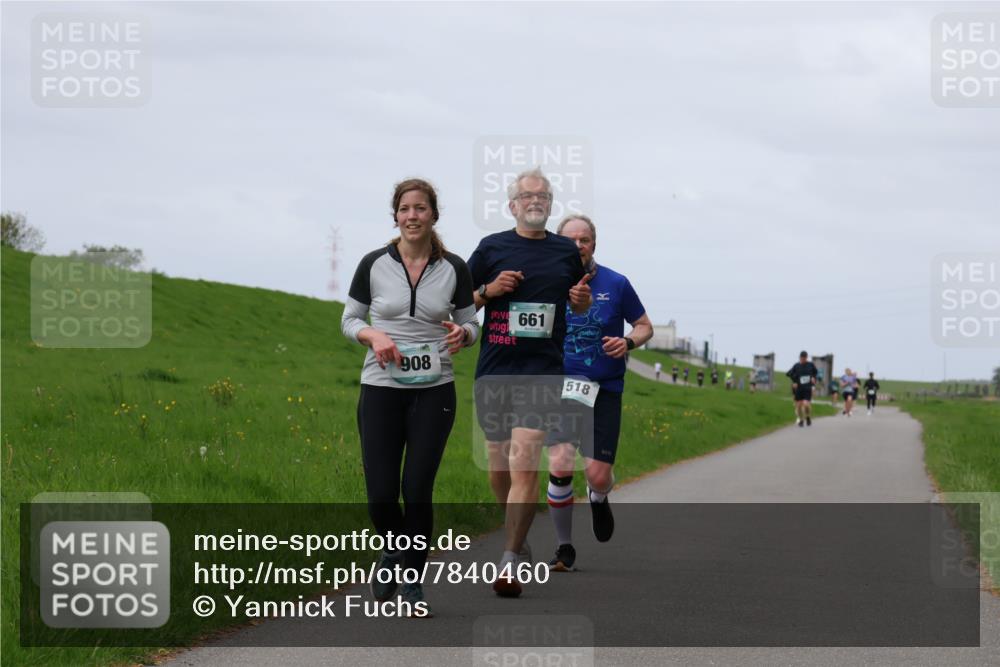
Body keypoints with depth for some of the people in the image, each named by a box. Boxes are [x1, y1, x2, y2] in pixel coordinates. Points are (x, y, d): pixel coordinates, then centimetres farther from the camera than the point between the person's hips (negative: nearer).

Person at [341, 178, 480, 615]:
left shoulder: (454, 269, 1)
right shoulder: (374, 264, -1)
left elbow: (471, 323, 10)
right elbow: (349, 320, 7)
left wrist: (462, 334, -13)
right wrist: (374, 335, -13)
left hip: (434, 392, 0)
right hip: (381, 390, 0)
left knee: (417, 491, -5)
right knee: (380, 495, -3)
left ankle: (413, 582, 10)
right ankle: (393, 552, 29)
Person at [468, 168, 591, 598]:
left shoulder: (567, 252, 10)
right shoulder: (492, 248, 6)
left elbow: (580, 306, 23)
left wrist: (582, 298, -1)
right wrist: (489, 290, -9)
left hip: (542, 371, -2)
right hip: (494, 369, 2)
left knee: (524, 465, -15)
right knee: (498, 466, 9)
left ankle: (509, 563, -17)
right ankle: (518, 538, 34)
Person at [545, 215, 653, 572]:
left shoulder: (615, 284, -2)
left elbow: (645, 325, 8)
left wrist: (628, 342, -13)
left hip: (605, 391, 0)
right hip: (561, 387, 0)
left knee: (598, 474, -4)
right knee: (559, 466, -14)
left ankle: (598, 498, 37)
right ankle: (564, 548, 2)